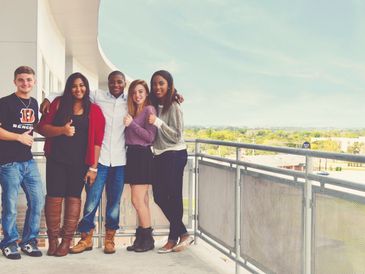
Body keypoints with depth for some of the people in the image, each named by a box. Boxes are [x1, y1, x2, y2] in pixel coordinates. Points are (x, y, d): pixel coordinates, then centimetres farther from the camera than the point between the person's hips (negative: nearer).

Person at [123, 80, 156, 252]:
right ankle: (142, 238, 12)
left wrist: (131, 124, -15)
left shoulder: (149, 109, -6)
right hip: (132, 155, 8)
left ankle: (147, 239, 2)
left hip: (142, 156, -8)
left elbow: (150, 136, -13)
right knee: (142, 200, 9)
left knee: (137, 200, -8)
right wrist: (128, 123, 0)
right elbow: (130, 135, 15)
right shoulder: (132, 111, 17)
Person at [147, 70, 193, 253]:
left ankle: (173, 239, 10)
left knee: (174, 197, -2)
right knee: (159, 197, 8)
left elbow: (176, 136, -14)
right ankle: (183, 234, 18)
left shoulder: (174, 107, -11)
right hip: (159, 155, 8)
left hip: (174, 155, -8)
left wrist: (158, 122, -19)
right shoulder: (154, 106, 9)